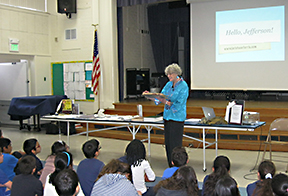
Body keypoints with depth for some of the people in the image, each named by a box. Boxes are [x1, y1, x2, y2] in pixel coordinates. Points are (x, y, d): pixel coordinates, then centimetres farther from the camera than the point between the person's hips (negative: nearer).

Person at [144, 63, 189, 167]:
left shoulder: (183, 86, -10)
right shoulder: (169, 84, 11)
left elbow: (178, 105, -17)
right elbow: (160, 98, 11)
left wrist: (165, 101, -26)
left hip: (177, 118, -7)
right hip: (167, 116, 7)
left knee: (175, 143, -5)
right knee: (168, 143, 10)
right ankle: (171, 167, 21)